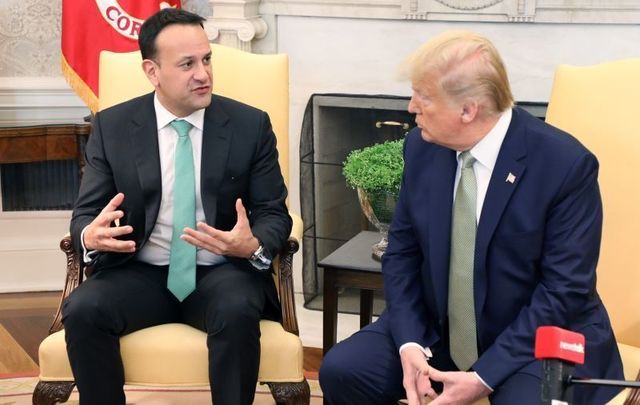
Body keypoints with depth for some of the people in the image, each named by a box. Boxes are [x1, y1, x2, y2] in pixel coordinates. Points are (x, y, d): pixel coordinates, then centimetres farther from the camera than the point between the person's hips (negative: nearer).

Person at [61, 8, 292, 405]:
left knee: (238, 312, -34)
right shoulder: (112, 127, 1)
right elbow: (85, 212, 2)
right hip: (140, 274, 1)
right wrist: (91, 235, -24)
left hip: (222, 273, -1)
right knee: (82, 310, -27)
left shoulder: (251, 125, -1)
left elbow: (274, 213, 0)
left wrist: (253, 246, -24)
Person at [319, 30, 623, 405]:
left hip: (540, 341, -4)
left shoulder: (567, 164, -18)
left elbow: (565, 289, -16)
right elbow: (402, 252, 3)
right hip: (436, 331, 5)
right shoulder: (422, 147, -3)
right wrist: (410, 344, -13)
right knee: (341, 371, -13)